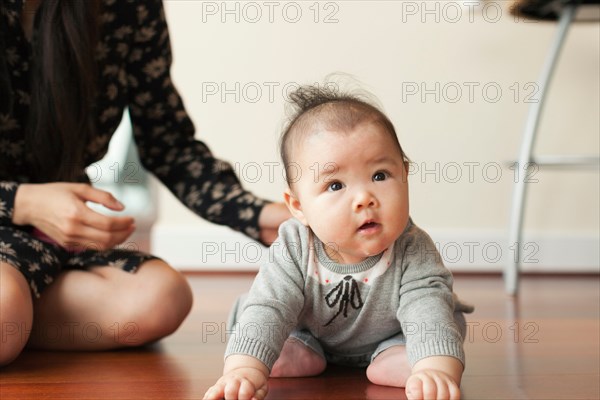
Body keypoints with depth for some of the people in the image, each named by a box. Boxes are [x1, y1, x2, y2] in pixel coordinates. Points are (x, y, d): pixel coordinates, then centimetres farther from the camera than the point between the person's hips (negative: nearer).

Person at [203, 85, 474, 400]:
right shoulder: (293, 251, -32)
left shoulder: (412, 252, -36)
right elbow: (268, 309, -39)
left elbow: (429, 309, -47)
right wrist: (244, 369, -58)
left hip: (389, 335, -1)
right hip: (311, 334, 1)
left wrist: (437, 370, -68)